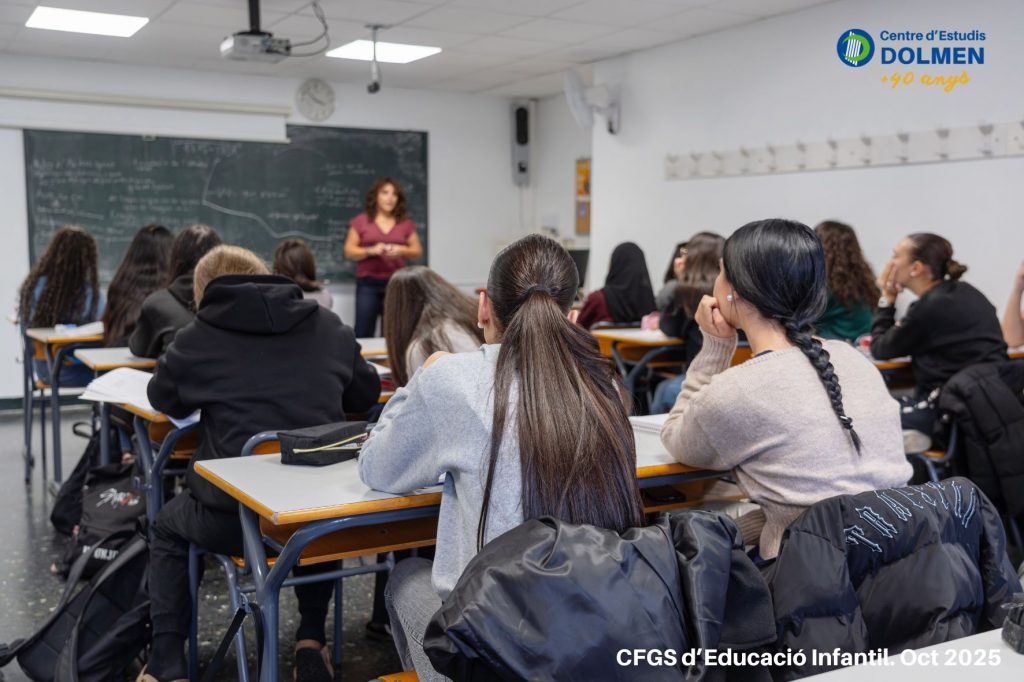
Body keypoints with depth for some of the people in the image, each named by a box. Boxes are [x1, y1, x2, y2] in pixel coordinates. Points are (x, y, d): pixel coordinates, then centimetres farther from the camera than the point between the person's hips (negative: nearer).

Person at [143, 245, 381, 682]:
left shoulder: (198, 338, 0)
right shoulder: (327, 326, 6)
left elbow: (163, 400, 18)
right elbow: (367, 393, 18)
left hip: (235, 518, -2)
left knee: (167, 526, 31)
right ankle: (311, 642, 29)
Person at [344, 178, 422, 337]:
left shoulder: (406, 224, 11)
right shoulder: (360, 221, 5)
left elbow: (417, 251, 13)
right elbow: (349, 251, 3)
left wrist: (402, 250, -8)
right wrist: (371, 251, -13)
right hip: (368, 283, -1)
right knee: (363, 333, -6)